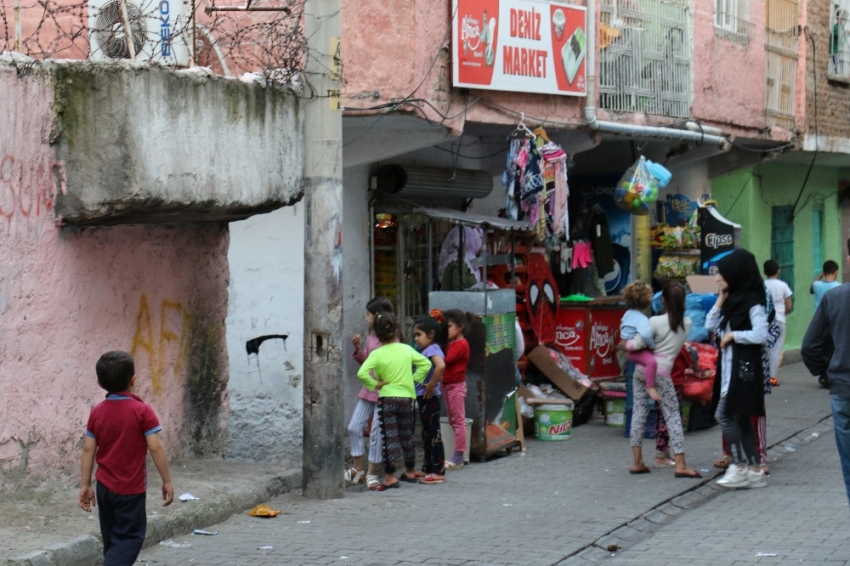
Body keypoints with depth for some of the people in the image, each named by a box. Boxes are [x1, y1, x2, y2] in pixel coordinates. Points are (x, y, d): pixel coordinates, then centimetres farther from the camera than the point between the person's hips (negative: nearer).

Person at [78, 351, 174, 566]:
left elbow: (88, 450, 2)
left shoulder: (97, 412, 1)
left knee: (112, 539, 16)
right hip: (131, 489, -5)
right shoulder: (142, 411, -13)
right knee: (129, 537, -1)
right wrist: (167, 481, -6)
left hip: (105, 487, 5)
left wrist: (85, 485, 7)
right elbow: (156, 447, -14)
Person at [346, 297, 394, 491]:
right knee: (354, 427, 6)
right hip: (368, 390, 8)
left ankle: (372, 473, 7)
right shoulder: (370, 338, 11)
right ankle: (358, 469, 15)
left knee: (377, 432, -2)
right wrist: (358, 349, 4)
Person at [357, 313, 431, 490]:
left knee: (389, 438, -3)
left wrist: (374, 384, -11)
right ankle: (410, 472, 28)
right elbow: (426, 363, 8)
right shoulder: (406, 349, 0)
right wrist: (414, 378, 9)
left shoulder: (377, 354, -12)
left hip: (387, 398, -4)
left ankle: (390, 476, -6)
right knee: (407, 437, 16)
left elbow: (362, 373, -23)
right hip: (407, 397, 4)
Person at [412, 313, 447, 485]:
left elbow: (441, 366, -36)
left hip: (430, 398, -10)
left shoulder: (432, 349, -17)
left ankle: (438, 472, -3)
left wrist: (431, 386, -27)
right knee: (427, 434, 17)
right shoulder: (427, 350, 13)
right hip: (424, 398, 10)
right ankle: (428, 469, 26)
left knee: (433, 434, -6)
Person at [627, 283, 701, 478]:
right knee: (672, 415, 1)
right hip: (662, 371, 0)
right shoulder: (687, 323, 4)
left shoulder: (655, 322, -5)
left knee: (639, 412, 7)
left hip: (642, 369, 0)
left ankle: (638, 462, 8)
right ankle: (680, 465, -9)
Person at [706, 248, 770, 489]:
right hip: (730, 368, 9)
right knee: (740, 418, 9)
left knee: (724, 415, -10)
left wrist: (733, 335, -13)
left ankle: (739, 466, -5)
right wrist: (721, 299, 6)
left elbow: (760, 334, -22)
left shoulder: (752, 302, -13)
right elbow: (711, 326, 12)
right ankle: (754, 470, 12)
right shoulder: (733, 300, 12)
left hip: (744, 369, -9)